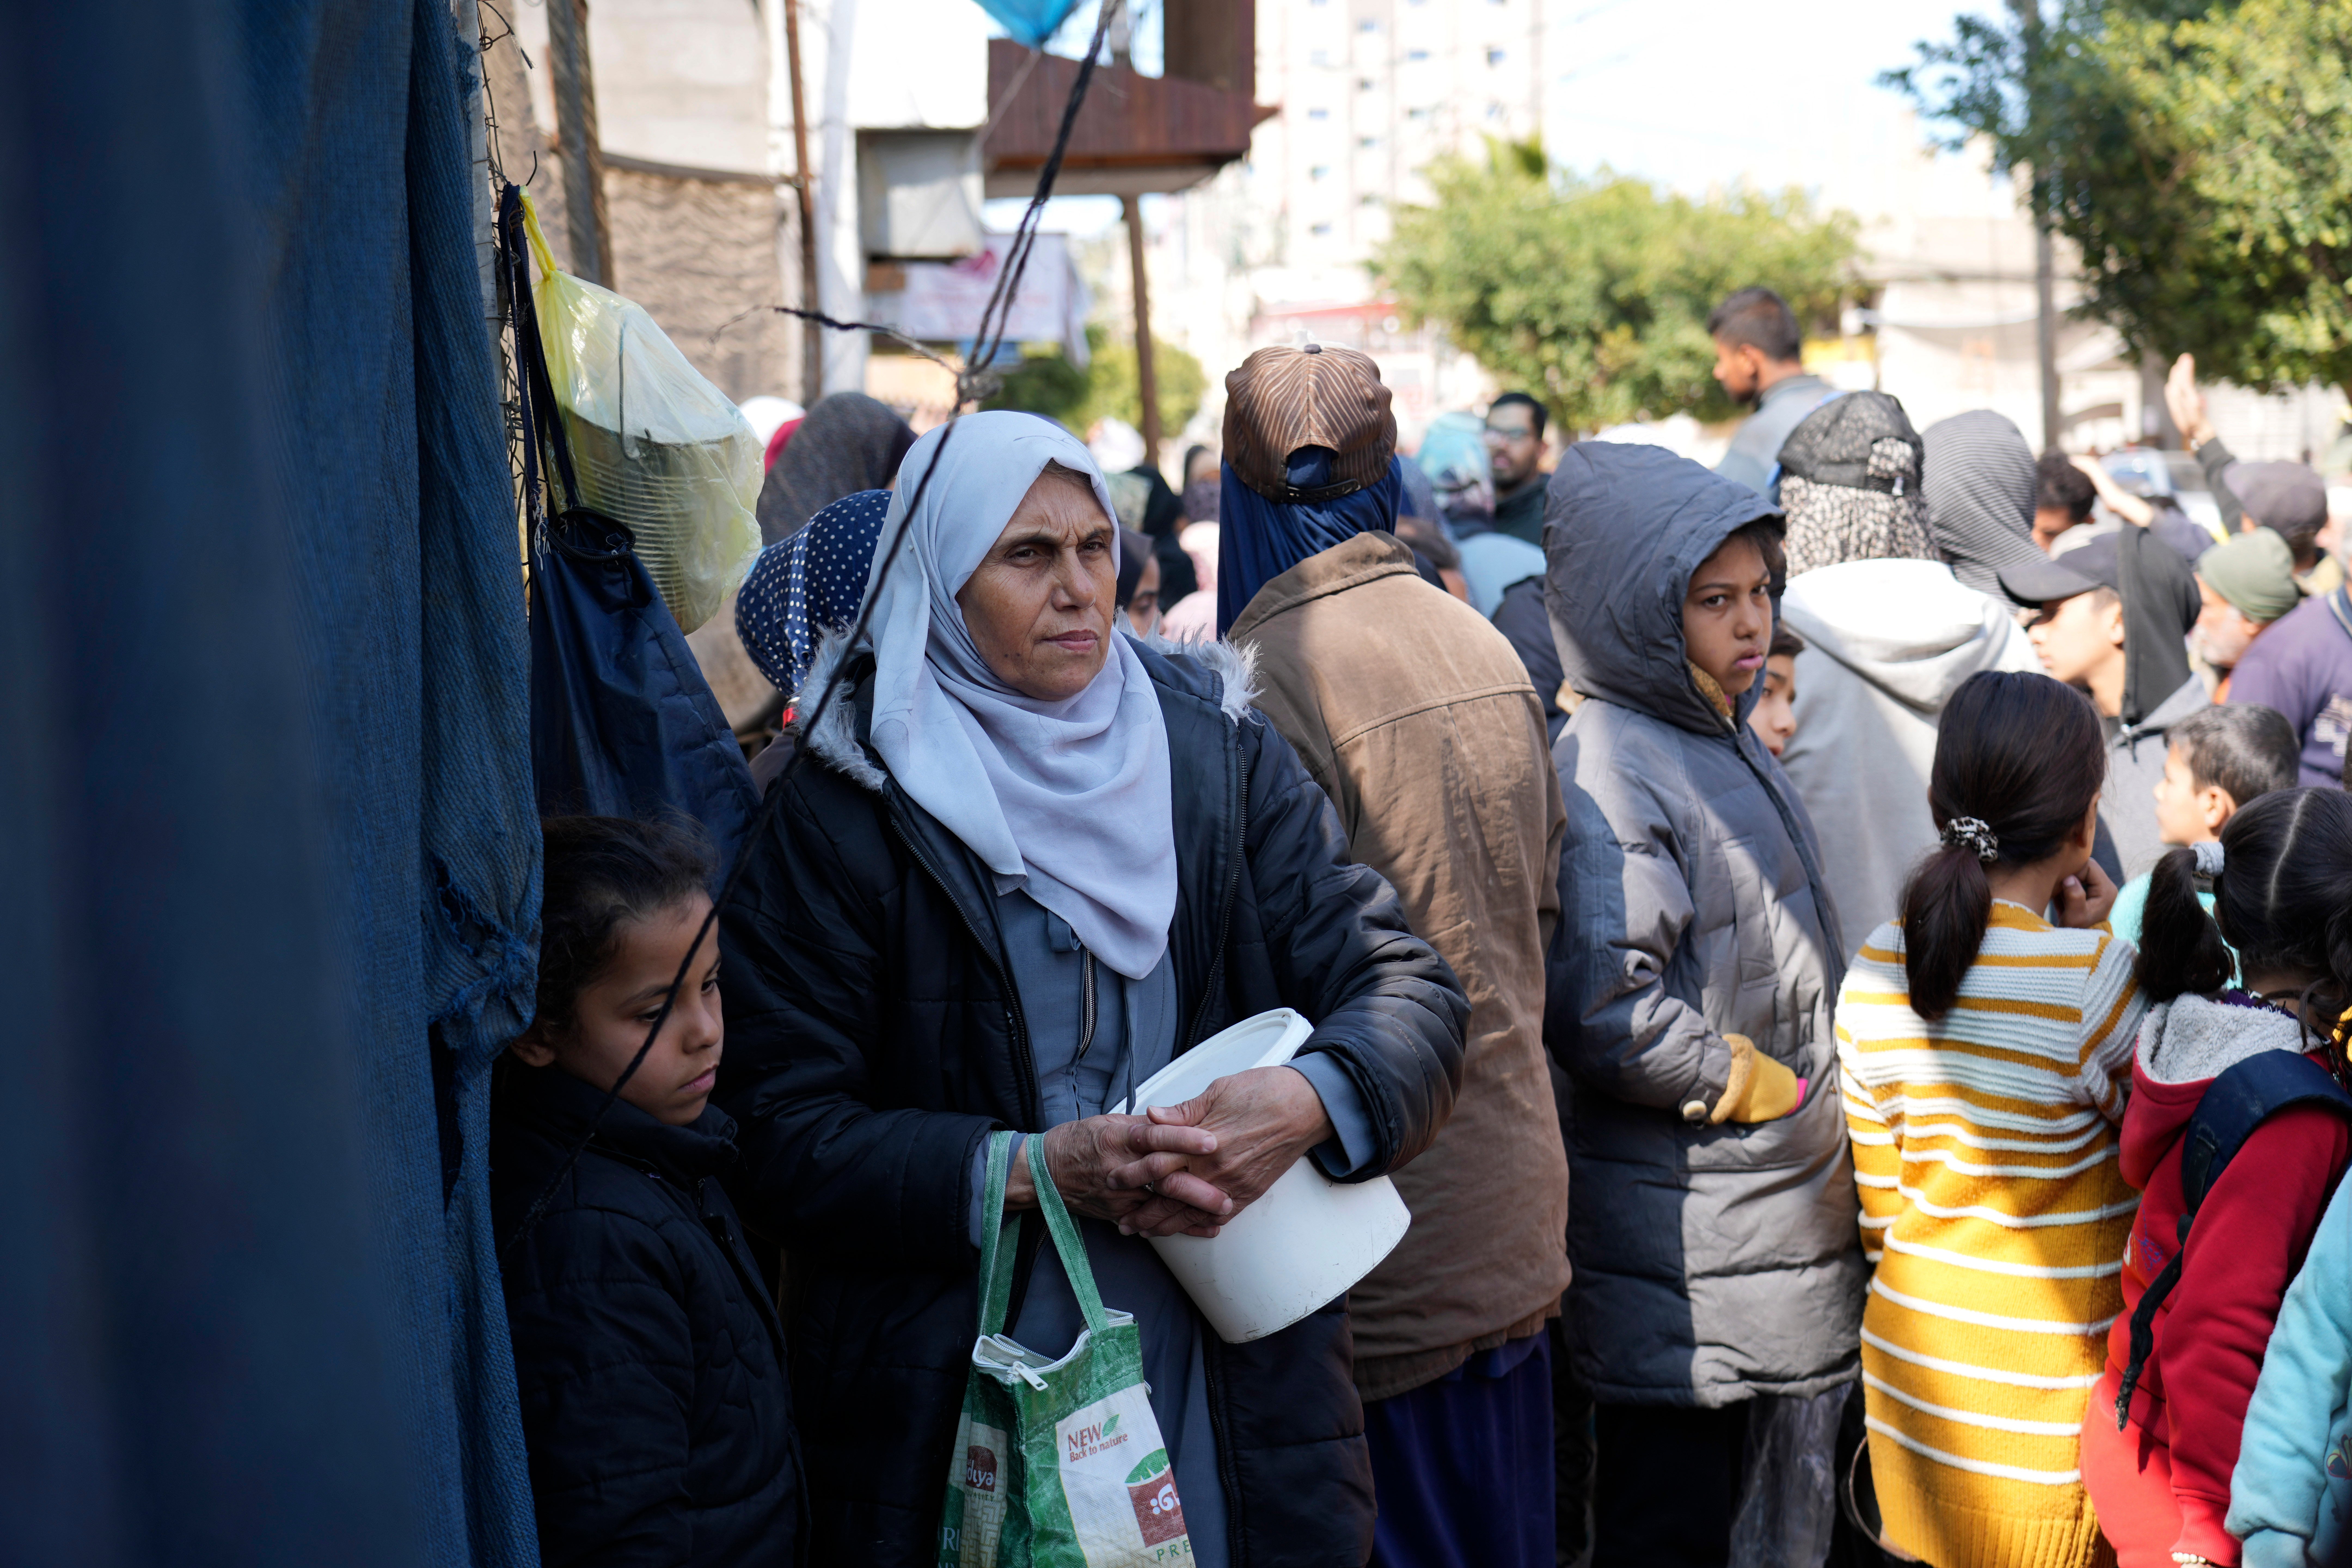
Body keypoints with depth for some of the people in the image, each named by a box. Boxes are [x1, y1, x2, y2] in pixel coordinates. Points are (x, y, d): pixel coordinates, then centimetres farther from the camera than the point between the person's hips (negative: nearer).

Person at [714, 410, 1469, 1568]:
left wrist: (1311, 1102, -20)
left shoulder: (1222, 754, 4)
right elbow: (782, 1134, -8)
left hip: (1232, 1378, 3)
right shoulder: (842, 809, -5)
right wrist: (1033, 1171, -20)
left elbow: (1410, 992, 1)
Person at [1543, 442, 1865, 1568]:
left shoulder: (1727, 737, 13)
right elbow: (1604, 1014, -27)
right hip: (1684, 1243, -9)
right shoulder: (1609, 770, -17)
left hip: (1789, 1211, 9)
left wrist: (1823, 1099, 11)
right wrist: (1774, 1093, -16)